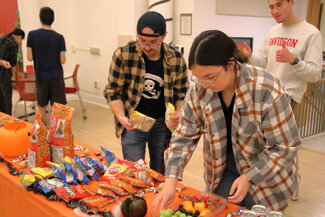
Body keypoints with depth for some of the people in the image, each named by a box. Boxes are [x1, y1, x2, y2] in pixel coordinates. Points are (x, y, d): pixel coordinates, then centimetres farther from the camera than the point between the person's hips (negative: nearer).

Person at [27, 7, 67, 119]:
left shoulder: (32, 35, -6)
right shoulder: (59, 37, -7)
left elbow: (29, 57, -6)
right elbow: (62, 61, -6)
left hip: (41, 76, 1)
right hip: (56, 76, -1)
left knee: (42, 106, 15)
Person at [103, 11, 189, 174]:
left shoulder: (176, 58, -6)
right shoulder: (123, 55, -12)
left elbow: (182, 93, 5)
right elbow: (112, 91, -6)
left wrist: (178, 114, -12)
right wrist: (121, 117, -21)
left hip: (163, 123, 2)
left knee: (161, 173, 15)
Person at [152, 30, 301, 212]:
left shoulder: (267, 91, -28)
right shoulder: (199, 90, -16)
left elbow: (285, 146, -20)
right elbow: (185, 137, -12)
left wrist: (249, 178, -24)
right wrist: (171, 182, -21)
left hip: (266, 176, -3)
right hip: (223, 171, 3)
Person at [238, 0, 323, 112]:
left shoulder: (311, 33, -8)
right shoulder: (272, 31, 11)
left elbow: (315, 75, -12)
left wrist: (293, 60, -29)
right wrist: (250, 56, -6)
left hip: (288, 95, -6)